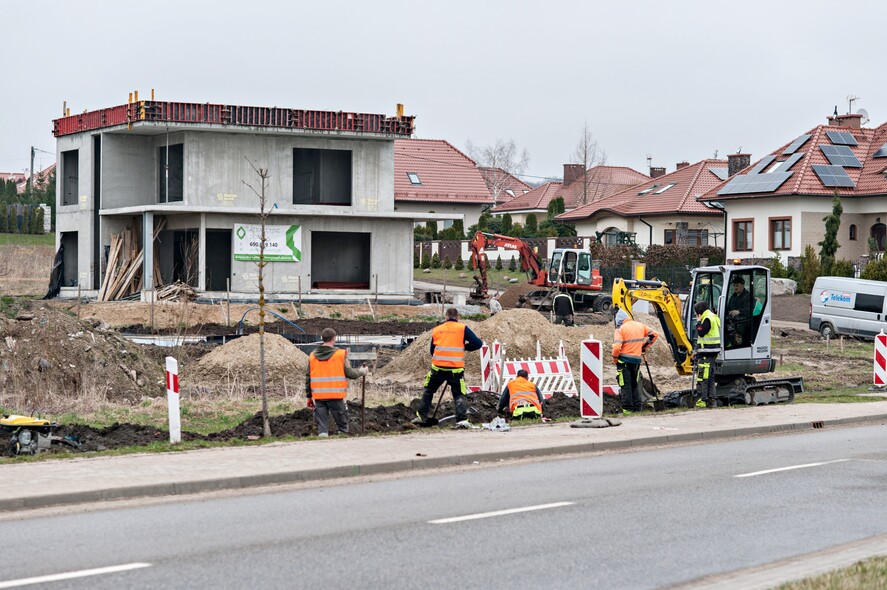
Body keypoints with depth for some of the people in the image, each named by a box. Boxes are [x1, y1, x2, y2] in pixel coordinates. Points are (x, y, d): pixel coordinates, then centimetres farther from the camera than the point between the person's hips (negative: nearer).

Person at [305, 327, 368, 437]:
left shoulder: (312, 356, 6)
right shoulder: (341, 354, -7)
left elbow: (308, 378, 9)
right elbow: (349, 373, -5)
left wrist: (309, 396, 17)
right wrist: (362, 371, 15)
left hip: (318, 396, 3)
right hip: (336, 395, -3)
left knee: (322, 425, 7)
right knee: (342, 423, 10)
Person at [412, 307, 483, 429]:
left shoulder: (436, 330, 11)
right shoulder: (462, 328, 1)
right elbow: (478, 343, -5)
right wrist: (465, 347, 10)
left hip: (438, 367, 2)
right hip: (456, 369, -2)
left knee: (428, 391, 19)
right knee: (459, 394, 5)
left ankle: (421, 417, 21)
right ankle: (462, 420, -9)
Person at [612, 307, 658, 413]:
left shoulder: (621, 329, -10)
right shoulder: (640, 326, 8)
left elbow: (617, 347, -20)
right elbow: (654, 334, 13)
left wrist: (615, 358, -4)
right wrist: (644, 347, 16)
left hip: (624, 360, -5)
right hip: (637, 359, 6)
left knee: (625, 385, 0)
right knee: (634, 384, 17)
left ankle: (628, 408, -2)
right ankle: (638, 407, 13)